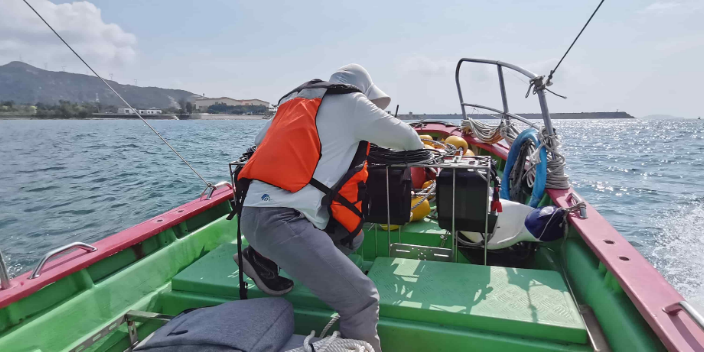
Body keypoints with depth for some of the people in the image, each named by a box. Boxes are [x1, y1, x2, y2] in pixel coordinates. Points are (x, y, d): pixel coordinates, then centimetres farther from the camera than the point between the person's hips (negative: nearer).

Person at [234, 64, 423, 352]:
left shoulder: (296, 101, 24)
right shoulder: (350, 102, 5)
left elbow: (260, 142, 30)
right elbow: (404, 137, 12)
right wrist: (418, 148, 34)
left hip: (255, 211, 9)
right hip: (280, 219, -9)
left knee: (352, 237, 21)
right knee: (362, 299, -8)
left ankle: (263, 259, 18)